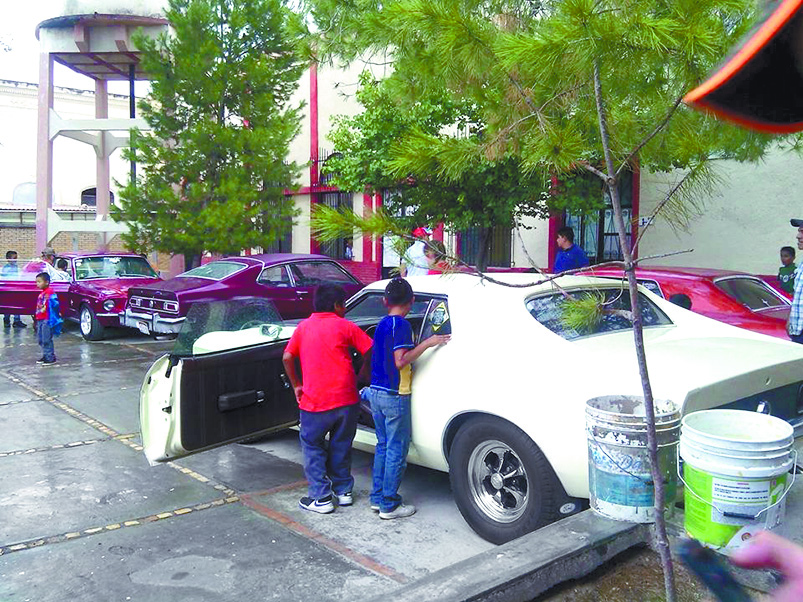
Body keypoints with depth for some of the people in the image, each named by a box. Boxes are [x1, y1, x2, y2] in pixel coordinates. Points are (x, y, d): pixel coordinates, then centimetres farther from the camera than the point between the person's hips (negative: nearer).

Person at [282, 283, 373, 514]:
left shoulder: (303, 327, 7)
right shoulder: (345, 326, 1)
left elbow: (287, 358, 2)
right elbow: (370, 352, 0)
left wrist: (296, 385, 13)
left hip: (315, 402, 0)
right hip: (346, 399, 1)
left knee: (313, 448, 13)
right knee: (341, 447, 18)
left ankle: (321, 498, 11)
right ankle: (343, 491, 27)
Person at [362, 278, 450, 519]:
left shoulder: (382, 324, 11)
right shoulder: (402, 325, -14)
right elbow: (400, 361, -22)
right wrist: (427, 343, -21)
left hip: (376, 392, 8)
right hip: (394, 395, -8)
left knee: (383, 445, 17)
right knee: (397, 450, 1)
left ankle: (377, 497, 24)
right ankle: (389, 505, 8)